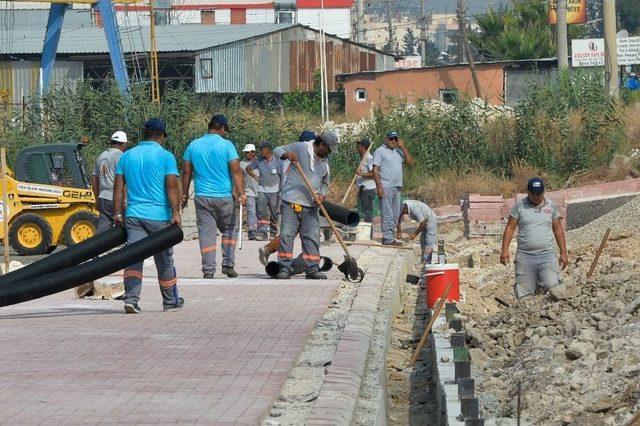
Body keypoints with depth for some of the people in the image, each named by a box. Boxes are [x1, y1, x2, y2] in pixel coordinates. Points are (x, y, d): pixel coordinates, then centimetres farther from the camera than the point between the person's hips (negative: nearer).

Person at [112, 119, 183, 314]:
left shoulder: (127, 156, 10)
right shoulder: (166, 156, -3)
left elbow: (118, 186, 7)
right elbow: (172, 186, -11)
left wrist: (117, 213, 9)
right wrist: (176, 213, -12)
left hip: (133, 215, 3)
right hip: (159, 215, -3)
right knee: (164, 260, 10)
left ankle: (131, 298, -21)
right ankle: (170, 301, 22)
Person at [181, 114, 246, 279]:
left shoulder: (193, 145, 6)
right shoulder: (227, 145, -5)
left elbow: (186, 172, 9)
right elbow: (236, 171, -9)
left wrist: (184, 194, 17)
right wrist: (241, 193, -8)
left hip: (202, 197, 2)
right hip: (224, 197, -2)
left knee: (206, 234, 3)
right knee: (229, 230, 15)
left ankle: (208, 270, -1)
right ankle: (228, 264, 7)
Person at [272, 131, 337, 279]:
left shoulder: (325, 160, 14)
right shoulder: (300, 148, -3)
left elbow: (325, 183, 19)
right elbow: (279, 150, 1)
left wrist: (321, 195, -2)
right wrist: (287, 155, -22)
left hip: (311, 205, 5)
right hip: (292, 201, -5)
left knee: (312, 237, 3)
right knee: (287, 234, -7)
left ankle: (312, 270, 7)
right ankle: (285, 268, -3)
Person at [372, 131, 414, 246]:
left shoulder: (398, 152, 18)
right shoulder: (380, 151, -2)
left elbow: (410, 162, 9)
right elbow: (375, 170, -8)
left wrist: (403, 147, 3)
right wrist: (379, 187, -17)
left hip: (397, 188, 7)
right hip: (386, 187, -7)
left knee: (395, 215, 9)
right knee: (387, 214, -9)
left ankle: (391, 238, 13)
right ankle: (388, 239, -9)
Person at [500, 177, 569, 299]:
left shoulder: (551, 206, 9)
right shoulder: (520, 206, 4)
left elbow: (558, 230, 13)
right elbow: (510, 228, 5)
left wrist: (563, 253, 9)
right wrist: (504, 251, -4)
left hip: (547, 255, 1)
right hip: (525, 256, 0)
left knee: (551, 286, -20)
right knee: (524, 294, -4)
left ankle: (541, 283, 11)